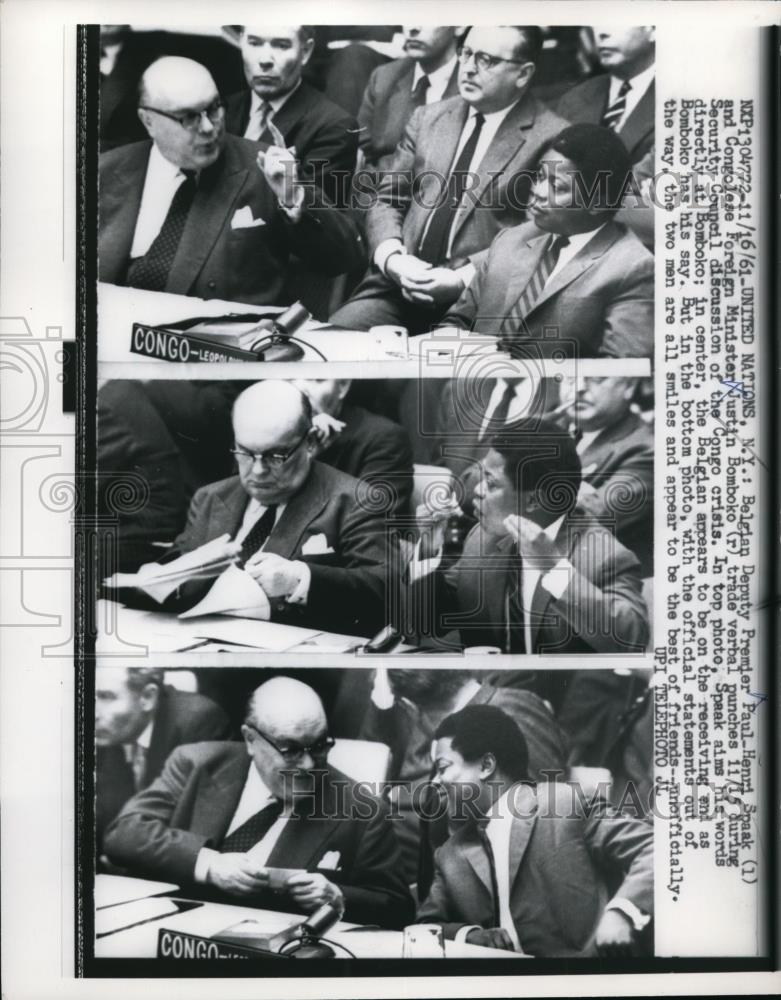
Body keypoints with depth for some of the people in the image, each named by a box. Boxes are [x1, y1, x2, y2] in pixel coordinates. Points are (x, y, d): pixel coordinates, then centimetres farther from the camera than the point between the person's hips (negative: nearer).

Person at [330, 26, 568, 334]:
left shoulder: (552, 138, -1)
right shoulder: (429, 117, 15)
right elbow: (385, 200, 15)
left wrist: (464, 279, -15)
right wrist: (392, 258, -5)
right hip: (397, 281, 4)